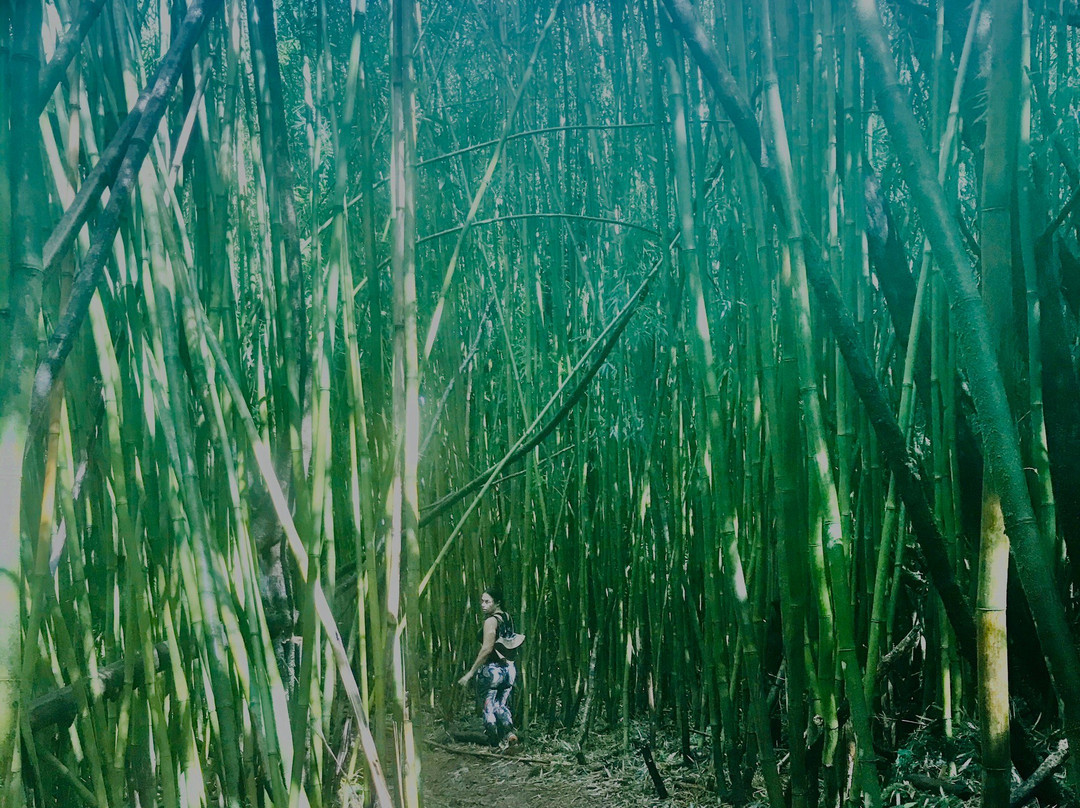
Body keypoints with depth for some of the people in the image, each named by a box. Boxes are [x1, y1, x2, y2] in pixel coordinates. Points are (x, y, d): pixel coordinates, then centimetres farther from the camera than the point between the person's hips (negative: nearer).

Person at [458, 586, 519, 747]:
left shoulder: (491, 621, -15)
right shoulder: (508, 618, 9)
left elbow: (487, 649, -21)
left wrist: (470, 673, -18)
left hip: (492, 669, -8)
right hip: (509, 669, 8)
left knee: (488, 706, 6)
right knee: (502, 705, 17)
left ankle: (494, 741, 8)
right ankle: (508, 731, -4)